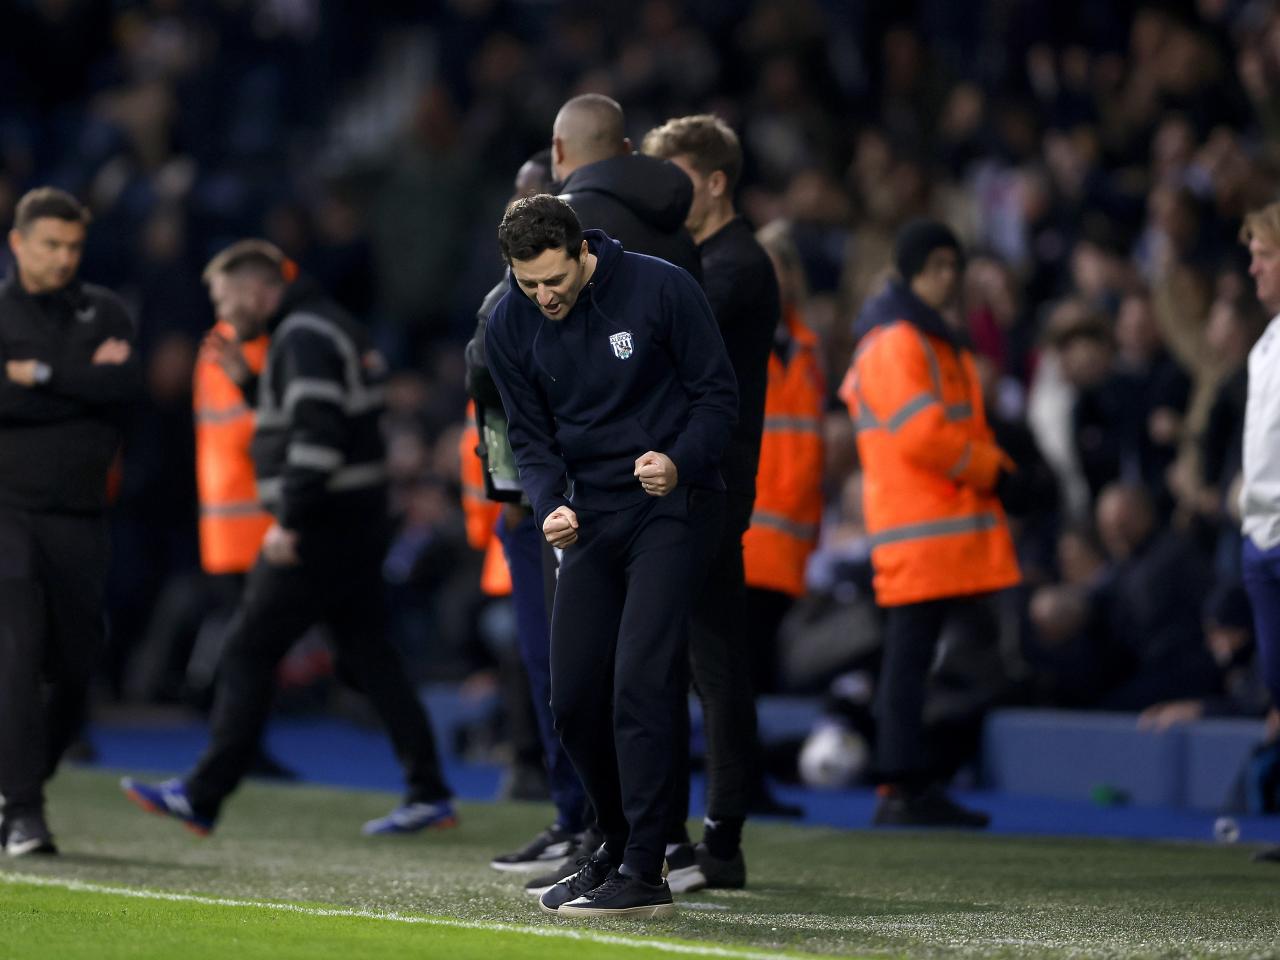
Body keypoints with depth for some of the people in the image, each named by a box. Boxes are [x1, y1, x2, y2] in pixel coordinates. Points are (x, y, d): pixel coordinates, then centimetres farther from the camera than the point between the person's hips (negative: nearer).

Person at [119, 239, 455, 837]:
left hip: (321, 525, -10)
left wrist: (288, 520, -23)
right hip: (357, 520, 10)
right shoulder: (322, 328, 18)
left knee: (248, 652, -5)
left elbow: (318, 435, -24)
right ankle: (429, 793, 7)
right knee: (367, 657, 10)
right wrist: (246, 379, 15)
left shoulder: (305, 338, -14)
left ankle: (203, 796, -2)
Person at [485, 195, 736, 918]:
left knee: (640, 681, -17)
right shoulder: (511, 328, -1)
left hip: (672, 506, -5)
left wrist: (681, 462, -24)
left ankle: (644, 874, -15)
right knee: (574, 697, 3)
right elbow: (532, 436, 6)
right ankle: (620, 845, 25)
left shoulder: (662, 289, -13)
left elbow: (719, 393, -6)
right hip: (591, 518, 5)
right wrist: (550, 506, -13)